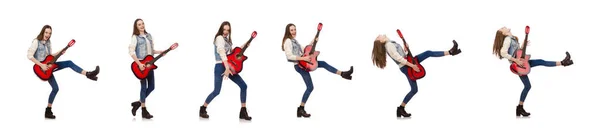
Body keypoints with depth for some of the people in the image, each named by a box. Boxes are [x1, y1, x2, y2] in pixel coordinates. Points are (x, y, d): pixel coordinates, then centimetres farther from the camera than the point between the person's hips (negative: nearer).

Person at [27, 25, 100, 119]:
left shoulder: (48, 42, 9)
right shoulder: (36, 42, -14)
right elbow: (29, 55, -20)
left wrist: (59, 53, -2)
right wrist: (41, 65, -25)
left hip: (48, 66, 7)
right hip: (41, 67, -6)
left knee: (69, 63, -8)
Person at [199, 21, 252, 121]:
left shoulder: (227, 39, 16)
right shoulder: (219, 38, -11)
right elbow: (222, 53, -23)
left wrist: (243, 46, 14)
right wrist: (227, 68, -33)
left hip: (229, 66, 8)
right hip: (220, 66, -8)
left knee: (243, 86, 1)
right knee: (217, 91, -10)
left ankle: (243, 112, 5)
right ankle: (203, 109, 11)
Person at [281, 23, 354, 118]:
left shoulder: (294, 40, 15)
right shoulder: (288, 41, -14)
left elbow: (303, 50, 20)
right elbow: (289, 56, -22)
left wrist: (312, 42, 14)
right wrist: (303, 58, -24)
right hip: (299, 65, -9)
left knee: (323, 63, 11)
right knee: (310, 87, -9)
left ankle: (343, 74, 18)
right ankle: (301, 109, -4)